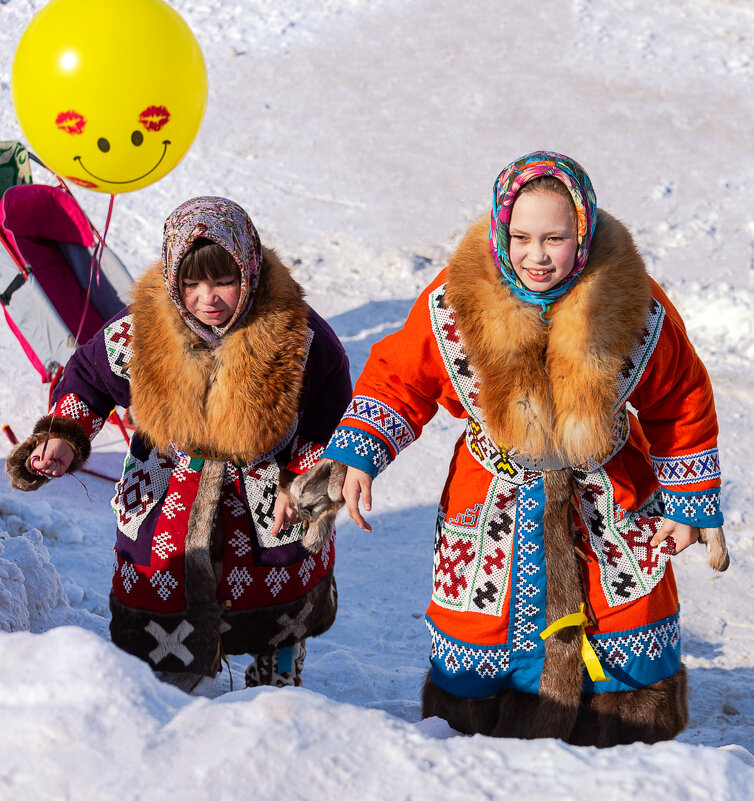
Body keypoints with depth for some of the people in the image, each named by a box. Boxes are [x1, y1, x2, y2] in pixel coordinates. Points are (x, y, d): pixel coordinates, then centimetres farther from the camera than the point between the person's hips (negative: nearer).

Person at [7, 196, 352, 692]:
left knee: (280, 621, 22)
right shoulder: (137, 332, -21)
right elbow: (87, 380, -1)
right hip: (169, 504, 0)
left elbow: (331, 411, -6)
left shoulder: (296, 333, -23)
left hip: (270, 506, 0)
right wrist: (63, 438, -17)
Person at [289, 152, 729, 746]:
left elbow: (680, 405, 0)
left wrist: (693, 504, 5)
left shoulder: (635, 309, -17)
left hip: (613, 505, 1)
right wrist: (353, 455, -17)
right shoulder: (452, 305, -19)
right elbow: (397, 382, -2)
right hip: (494, 509, 0)